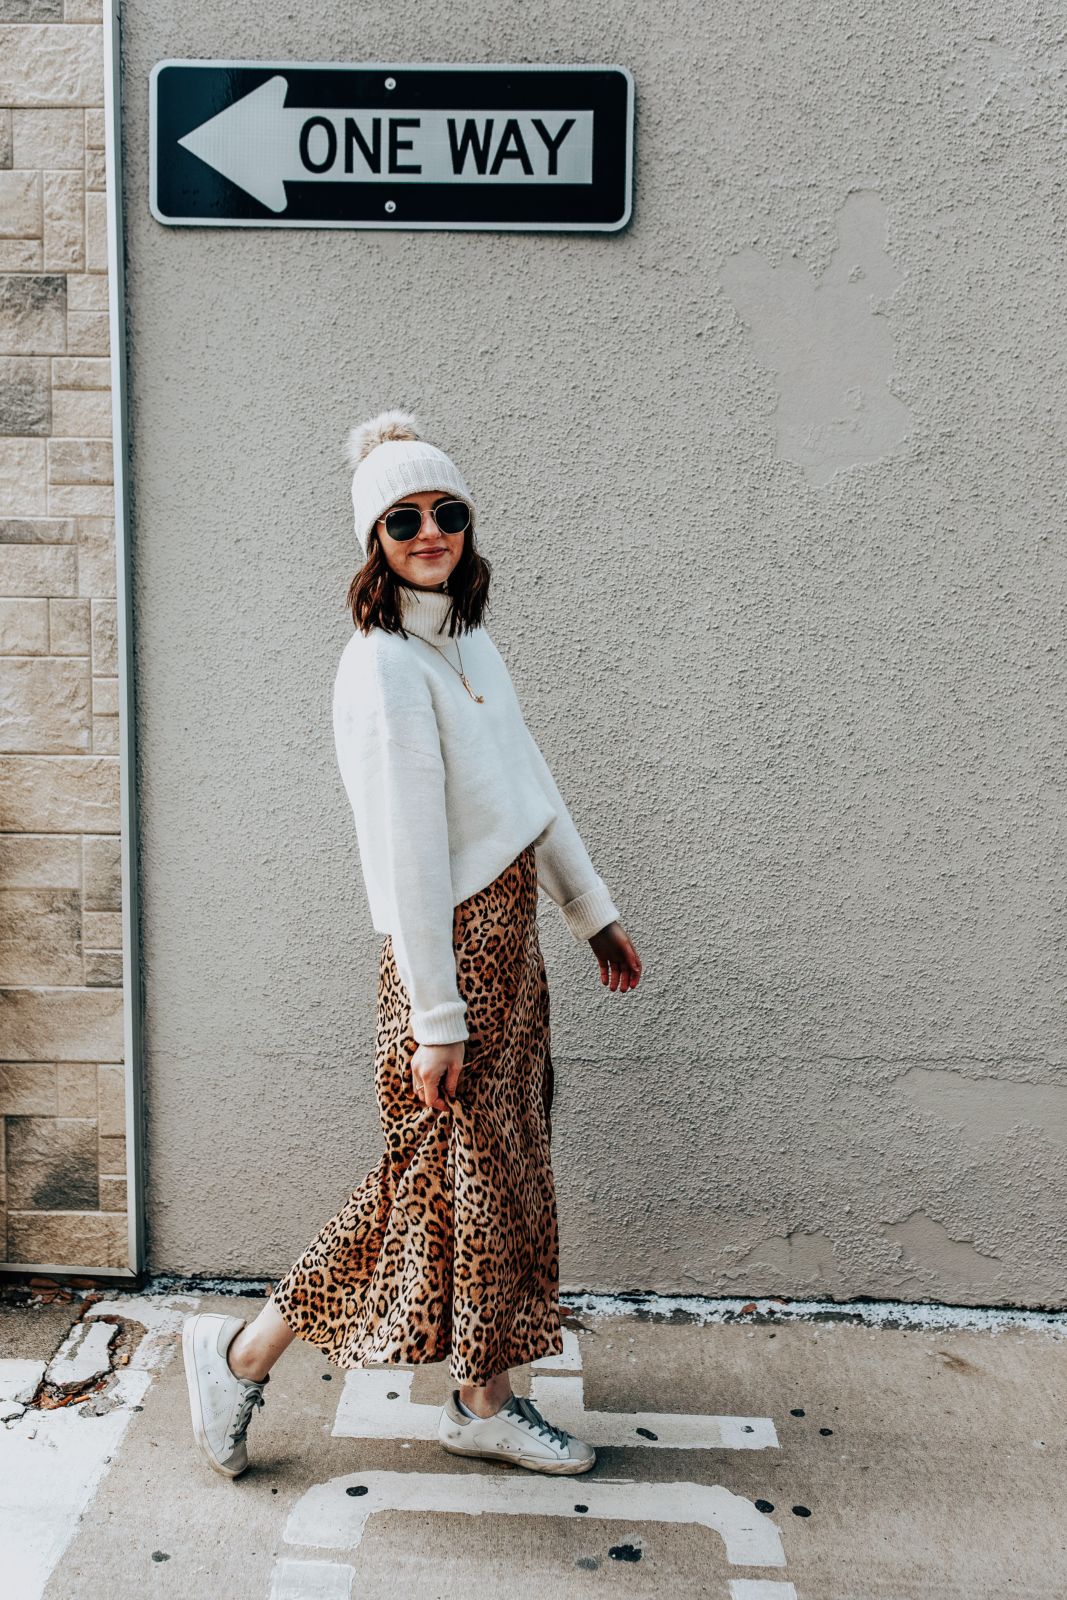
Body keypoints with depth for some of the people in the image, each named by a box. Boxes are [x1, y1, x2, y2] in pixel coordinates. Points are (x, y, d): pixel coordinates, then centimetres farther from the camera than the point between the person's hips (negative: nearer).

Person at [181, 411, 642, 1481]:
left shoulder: (468, 642, 9)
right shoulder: (382, 667, -19)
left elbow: (532, 787, 15)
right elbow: (407, 853, -21)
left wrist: (594, 912, 19)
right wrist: (436, 1020, -19)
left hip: (509, 938, 8)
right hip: (450, 952, -8)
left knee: (505, 1173, 15)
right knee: (456, 1181, 4)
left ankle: (485, 1403, 32)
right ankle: (243, 1353, 22)